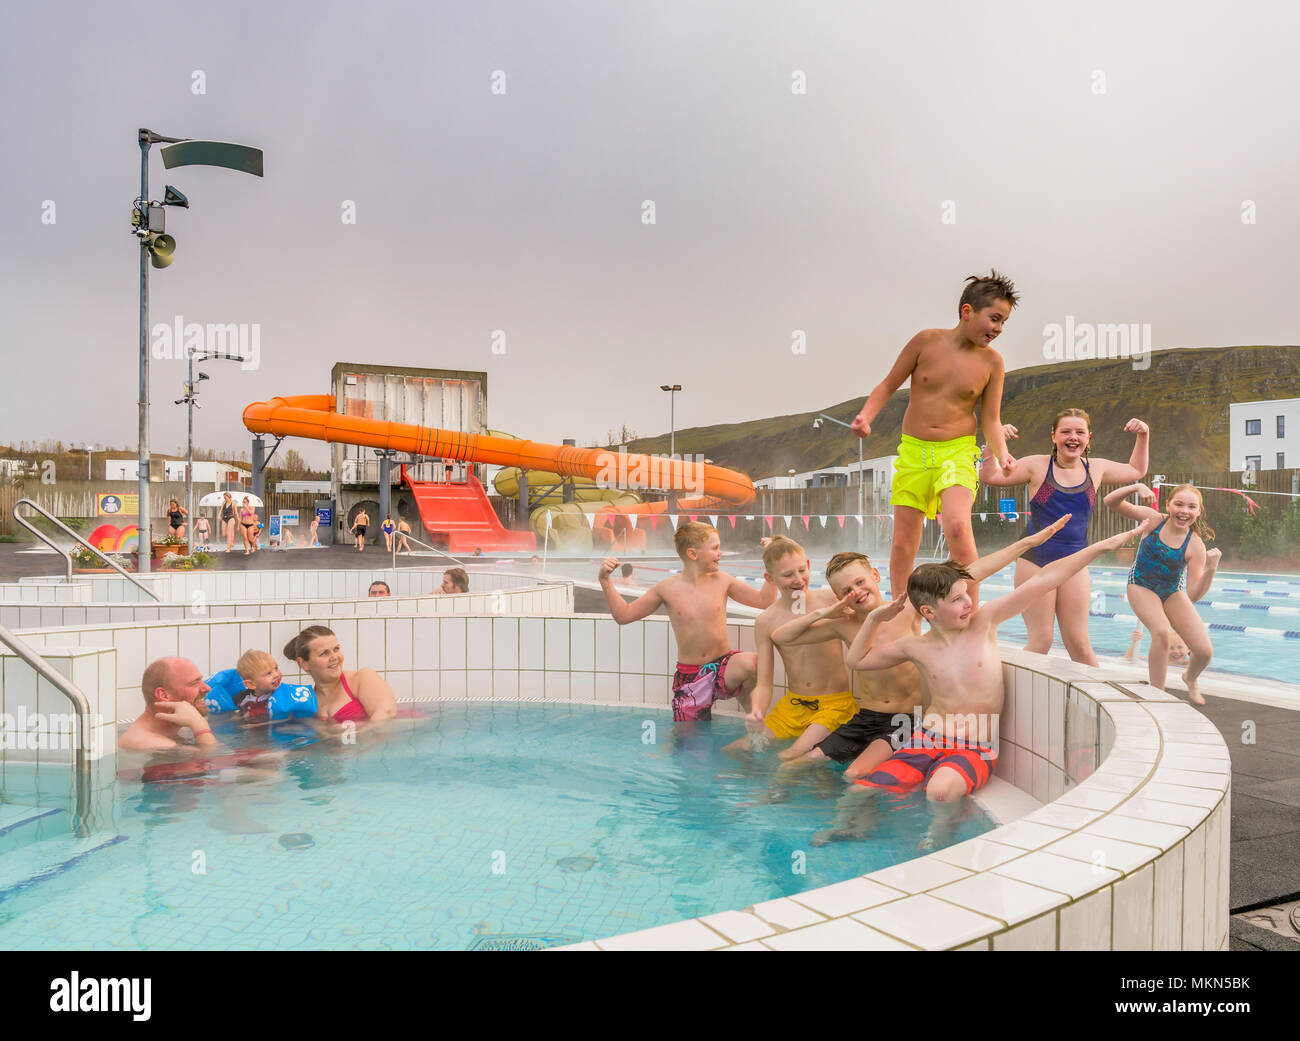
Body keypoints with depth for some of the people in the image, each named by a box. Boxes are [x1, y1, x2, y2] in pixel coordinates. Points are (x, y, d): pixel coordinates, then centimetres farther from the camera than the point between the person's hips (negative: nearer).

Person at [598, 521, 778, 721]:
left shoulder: (721, 581, 1)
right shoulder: (667, 589, -3)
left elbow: (764, 601, 4)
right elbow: (624, 615, 3)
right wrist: (605, 581, -4)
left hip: (724, 666, 0)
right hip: (689, 676, 0)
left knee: (752, 662, -32)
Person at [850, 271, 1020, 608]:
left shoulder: (992, 361, 0)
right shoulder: (926, 341, -2)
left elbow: (991, 419, 4)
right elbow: (889, 384, 6)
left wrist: (1002, 453, -14)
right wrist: (866, 416, -10)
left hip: (958, 452, -1)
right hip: (913, 451, 1)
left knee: (957, 525, -26)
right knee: (903, 542, 5)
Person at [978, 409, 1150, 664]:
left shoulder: (1097, 468, 12)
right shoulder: (1037, 466, 0)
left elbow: (1136, 470, 32)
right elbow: (989, 476, -3)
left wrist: (1143, 436, 20)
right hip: (1035, 560, -3)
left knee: (1079, 645, 3)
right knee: (1040, 641, -4)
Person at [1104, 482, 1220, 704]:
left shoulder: (1195, 546, -20)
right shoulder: (1154, 519, -19)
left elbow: (1193, 595, -23)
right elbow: (1111, 502, -21)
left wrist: (1211, 570, -38)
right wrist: (1137, 487, -36)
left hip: (1172, 593, 2)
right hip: (1141, 586, -2)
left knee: (1204, 651, -7)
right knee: (1162, 631, -30)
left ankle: (1190, 678, 32)